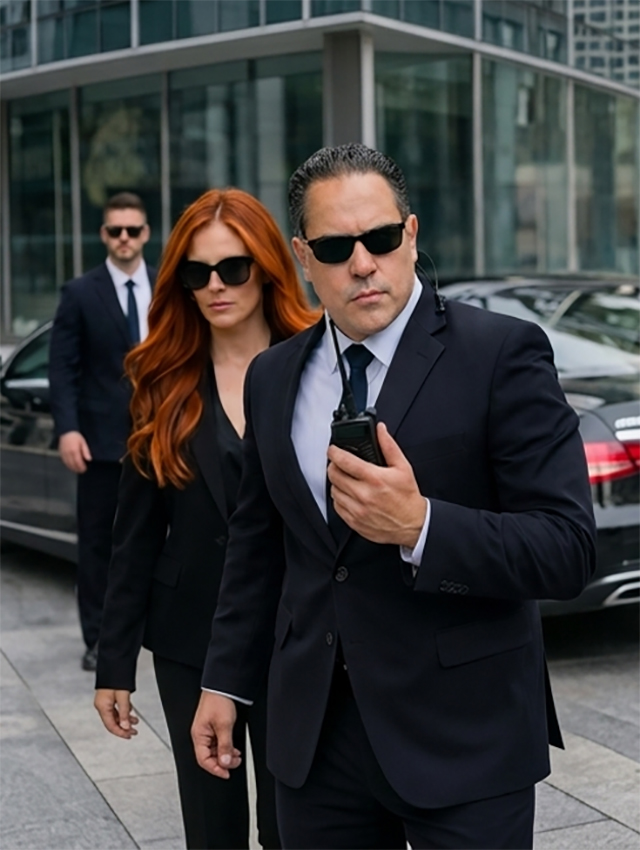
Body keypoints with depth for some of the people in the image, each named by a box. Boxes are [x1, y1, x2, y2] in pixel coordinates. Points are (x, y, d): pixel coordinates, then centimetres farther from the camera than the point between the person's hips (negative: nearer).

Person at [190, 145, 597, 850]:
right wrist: (225, 682, 17)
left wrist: (419, 526, -27)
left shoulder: (502, 354, -10)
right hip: (314, 736, 5)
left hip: (465, 739, -4)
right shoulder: (272, 378, 7)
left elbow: (568, 549, -15)